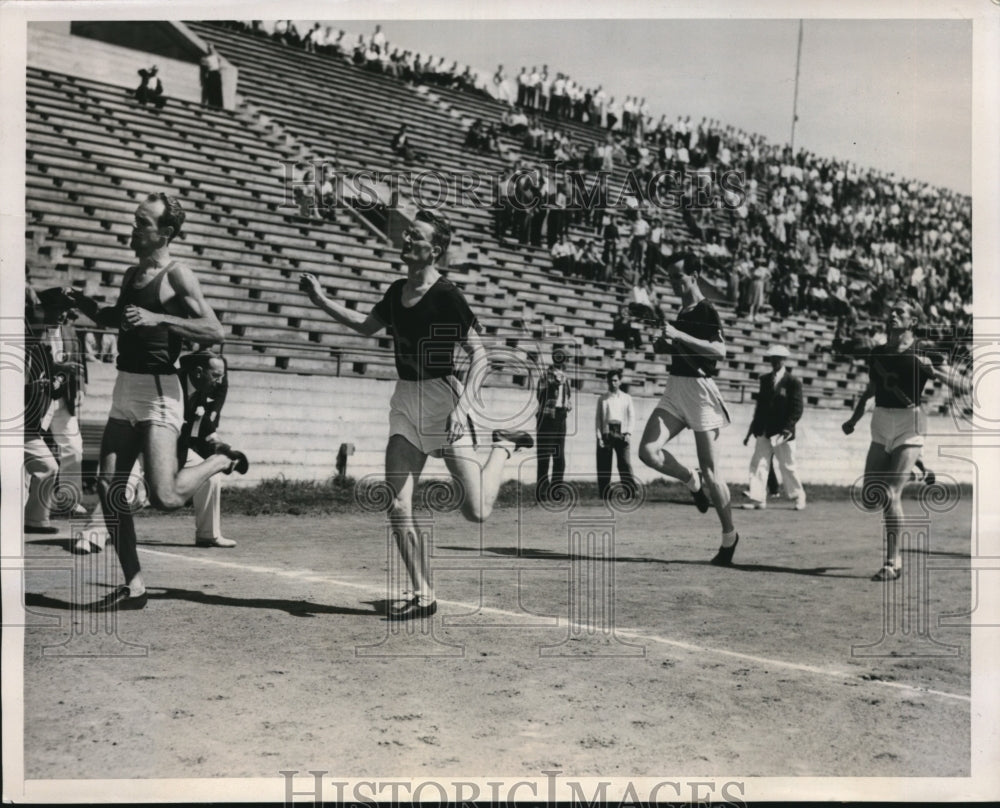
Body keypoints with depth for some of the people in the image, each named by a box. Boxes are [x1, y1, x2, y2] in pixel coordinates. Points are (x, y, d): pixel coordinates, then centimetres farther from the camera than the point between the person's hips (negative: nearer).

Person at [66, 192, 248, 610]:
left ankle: (223, 461, 13)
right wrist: (80, 301, 13)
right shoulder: (132, 274, 13)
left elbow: (215, 332, -19)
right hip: (125, 388, 8)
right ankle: (134, 586, 11)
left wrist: (157, 318, -25)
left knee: (165, 497, -15)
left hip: (158, 391, -8)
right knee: (109, 490, 3)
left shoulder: (177, 275, -9)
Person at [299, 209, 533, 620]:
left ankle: (502, 447, 22)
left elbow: (479, 355, -15)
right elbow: (367, 327, 26)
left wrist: (463, 406, -25)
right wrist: (322, 301, 17)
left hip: (442, 396, -6)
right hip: (405, 401, 7)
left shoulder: (447, 296, -14)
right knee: (398, 508, -1)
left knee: (476, 511, -8)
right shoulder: (397, 291, 8)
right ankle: (423, 596, 12)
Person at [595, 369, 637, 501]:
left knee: (625, 463, -11)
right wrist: (599, 437, -2)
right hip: (606, 434, 1)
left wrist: (628, 433, -4)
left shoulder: (626, 398, 15)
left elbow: (631, 416, 10)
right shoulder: (602, 399, 14)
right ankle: (604, 494, 2)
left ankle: (632, 492, -12)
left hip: (621, 433, -1)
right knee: (603, 467, -2)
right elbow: (598, 419, 9)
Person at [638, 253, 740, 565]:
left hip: (699, 388, -7)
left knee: (709, 468, -4)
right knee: (648, 450, -11)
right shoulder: (682, 312, 16)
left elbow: (720, 350, -26)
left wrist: (680, 335, -30)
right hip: (675, 387, 7)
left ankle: (729, 534, 10)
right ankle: (693, 482, 14)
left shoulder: (707, 311, -9)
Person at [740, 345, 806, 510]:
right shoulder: (765, 379, 11)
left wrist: (787, 428, -18)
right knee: (758, 464, -5)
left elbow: (797, 409, -8)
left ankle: (798, 496, 23)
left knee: (787, 467, 5)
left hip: (783, 433, -5)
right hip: (764, 432, 5)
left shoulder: (793, 381, -4)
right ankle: (758, 500, -4)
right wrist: (753, 429, 12)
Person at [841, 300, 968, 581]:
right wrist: (854, 419, 22)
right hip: (880, 427, 5)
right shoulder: (876, 353, 7)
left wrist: (933, 372, -28)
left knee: (891, 495, -13)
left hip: (908, 427, -5)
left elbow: (964, 388, -12)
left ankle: (893, 562, -1)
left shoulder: (921, 356, -9)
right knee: (869, 499, 3)